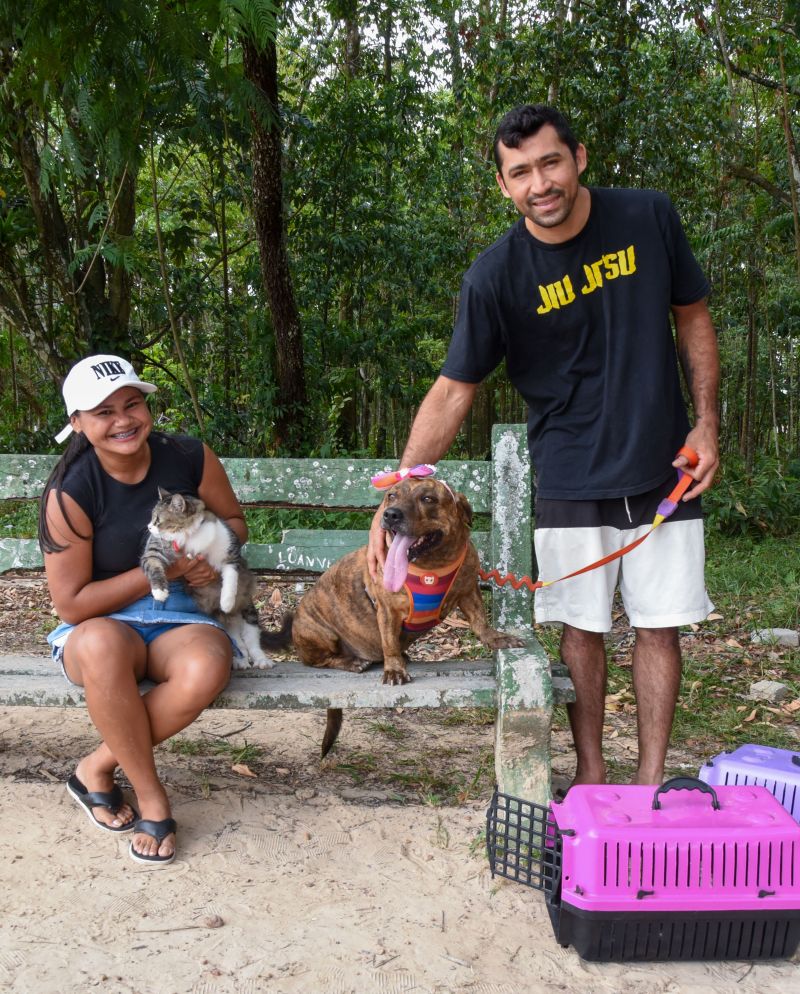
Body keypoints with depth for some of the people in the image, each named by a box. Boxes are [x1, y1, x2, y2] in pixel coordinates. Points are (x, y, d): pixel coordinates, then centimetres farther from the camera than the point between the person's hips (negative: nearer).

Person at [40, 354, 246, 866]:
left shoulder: (191, 458, -7)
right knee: (103, 646, -40)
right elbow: (72, 605, -12)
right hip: (98, 623, -2)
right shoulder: (70, 492, -15)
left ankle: (98, 768, -10)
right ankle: (151, 795, -18)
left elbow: (235, 521, 11)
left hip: (181, 616, 2)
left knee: (208, 668, -35)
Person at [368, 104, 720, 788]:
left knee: (660, 625, 6)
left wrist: (707, 424, 0)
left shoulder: (649, 217, -6)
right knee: (583, 628, 5)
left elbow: (692, 318, 7)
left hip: (664, 471, 2)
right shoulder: (496, 277, -12)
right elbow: (454, 391, -10)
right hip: (571, 481, -1)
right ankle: (591, 772, 22)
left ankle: (652, 779, 19)